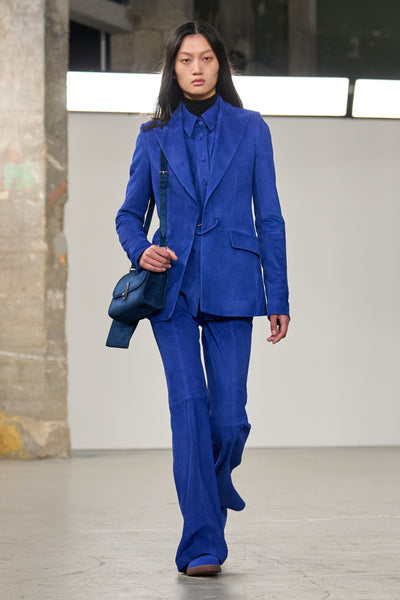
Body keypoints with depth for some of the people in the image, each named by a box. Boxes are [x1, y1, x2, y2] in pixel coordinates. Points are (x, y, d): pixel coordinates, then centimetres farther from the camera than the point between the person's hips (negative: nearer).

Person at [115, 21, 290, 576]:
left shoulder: (250, 130, 7)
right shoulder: (155, 136, 8)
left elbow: (269, 217, 7)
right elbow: (129, 213, 15)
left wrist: (279, 297, 3)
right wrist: (140, 250, -8)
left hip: (230, 285, 0)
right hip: (172, 284, 0)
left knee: (229, 415, -5)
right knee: (189, 405, -10)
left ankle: (216, 481, 32)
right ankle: (202, 545, -5)